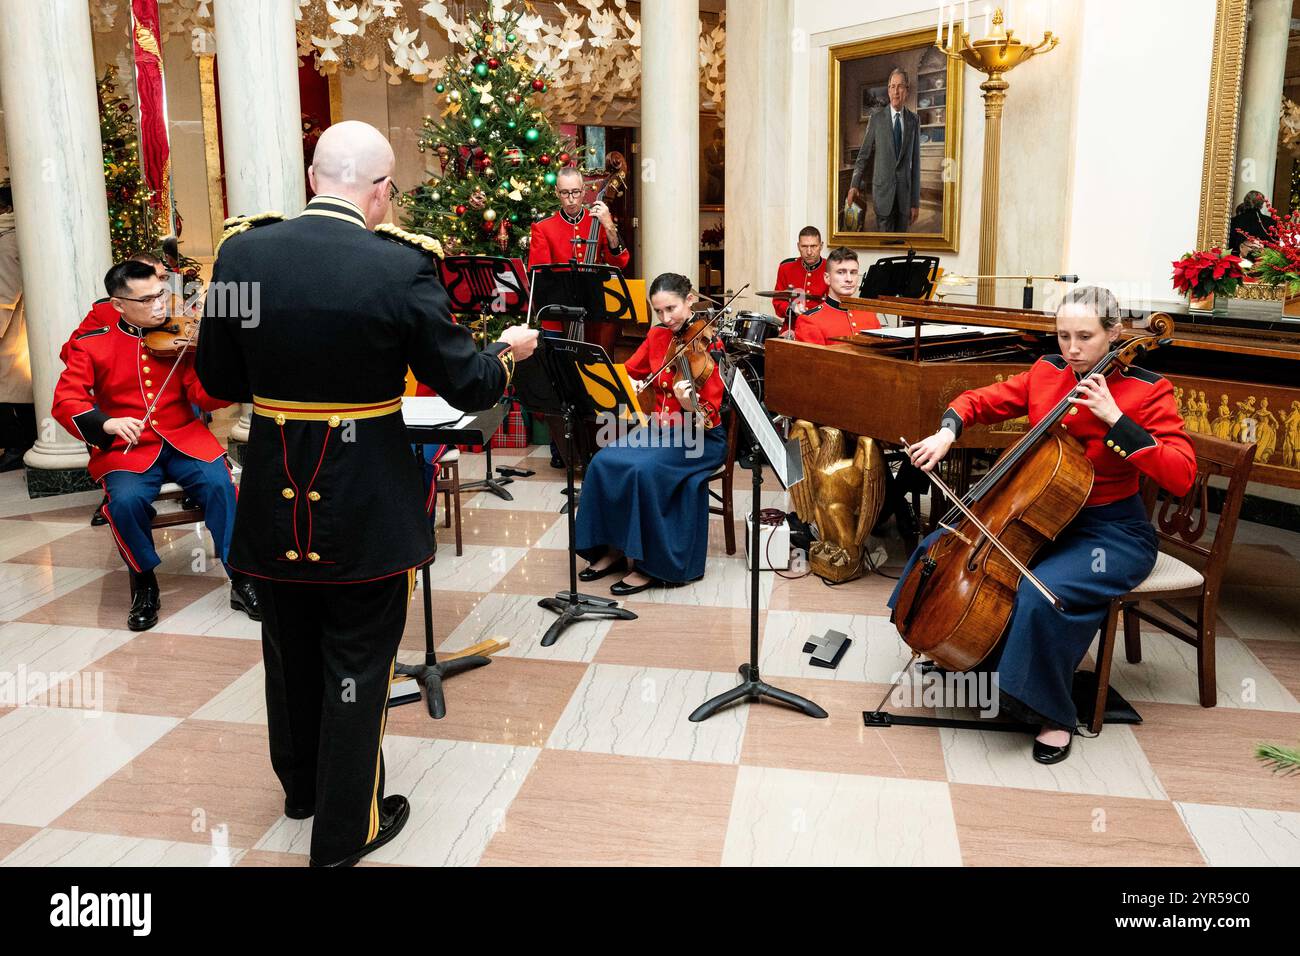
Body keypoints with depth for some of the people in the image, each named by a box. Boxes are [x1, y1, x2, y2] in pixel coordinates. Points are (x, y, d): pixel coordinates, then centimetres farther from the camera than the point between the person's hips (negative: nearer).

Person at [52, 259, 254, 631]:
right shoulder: (91, 344, 2)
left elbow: (204, 397, -4)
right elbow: (65, 401, -6)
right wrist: (106, 423, -27)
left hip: (184, 439, 1)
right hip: (126, 449, 0)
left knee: (220, 484, -28)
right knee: (125, 500, -30)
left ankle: (241, 580, -14)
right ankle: (145, 583, -4)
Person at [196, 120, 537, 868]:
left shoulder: (242, 252, -5)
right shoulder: (401, 266, -17)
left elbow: (219, 379, 2)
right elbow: (467, 387, -11)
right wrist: (510, 351, 10)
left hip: (273, 497, 4)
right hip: (365, 503, -4)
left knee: (291, 649, 23)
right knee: (357, 661, 11)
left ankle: (302, 785, 46)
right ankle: (345, 827, 25)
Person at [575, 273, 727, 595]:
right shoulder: (657, 336, 4)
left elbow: (710, 415, -19)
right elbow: (631, 370, 18)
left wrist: (691, 406, -42)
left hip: (701, 438, -6)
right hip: (661, 428, 6)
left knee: (642, 469, -31)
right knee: (603, 462, -17)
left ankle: (651, 564, -18)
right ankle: (615, 548, -4)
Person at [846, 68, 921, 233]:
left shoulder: (914, 121, 3)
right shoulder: (876, 118, -3)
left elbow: (915, 162, 4)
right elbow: (864, 154, 0)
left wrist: (915, 201, 2)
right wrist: (854, 185, -16)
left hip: (904, 191, 2)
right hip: (882, 189, -2)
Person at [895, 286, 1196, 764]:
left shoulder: (1146, 391, -13)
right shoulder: (1045, 374, 1)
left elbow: (1181, 476, -23)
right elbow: (979, 400, 8)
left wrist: (1115, 418, -29)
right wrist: (947, 431, -13)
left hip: (1111, 532, -6)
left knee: (1041, 595, -33)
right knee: (942, 546, -2)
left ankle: (1054, 715, -10)